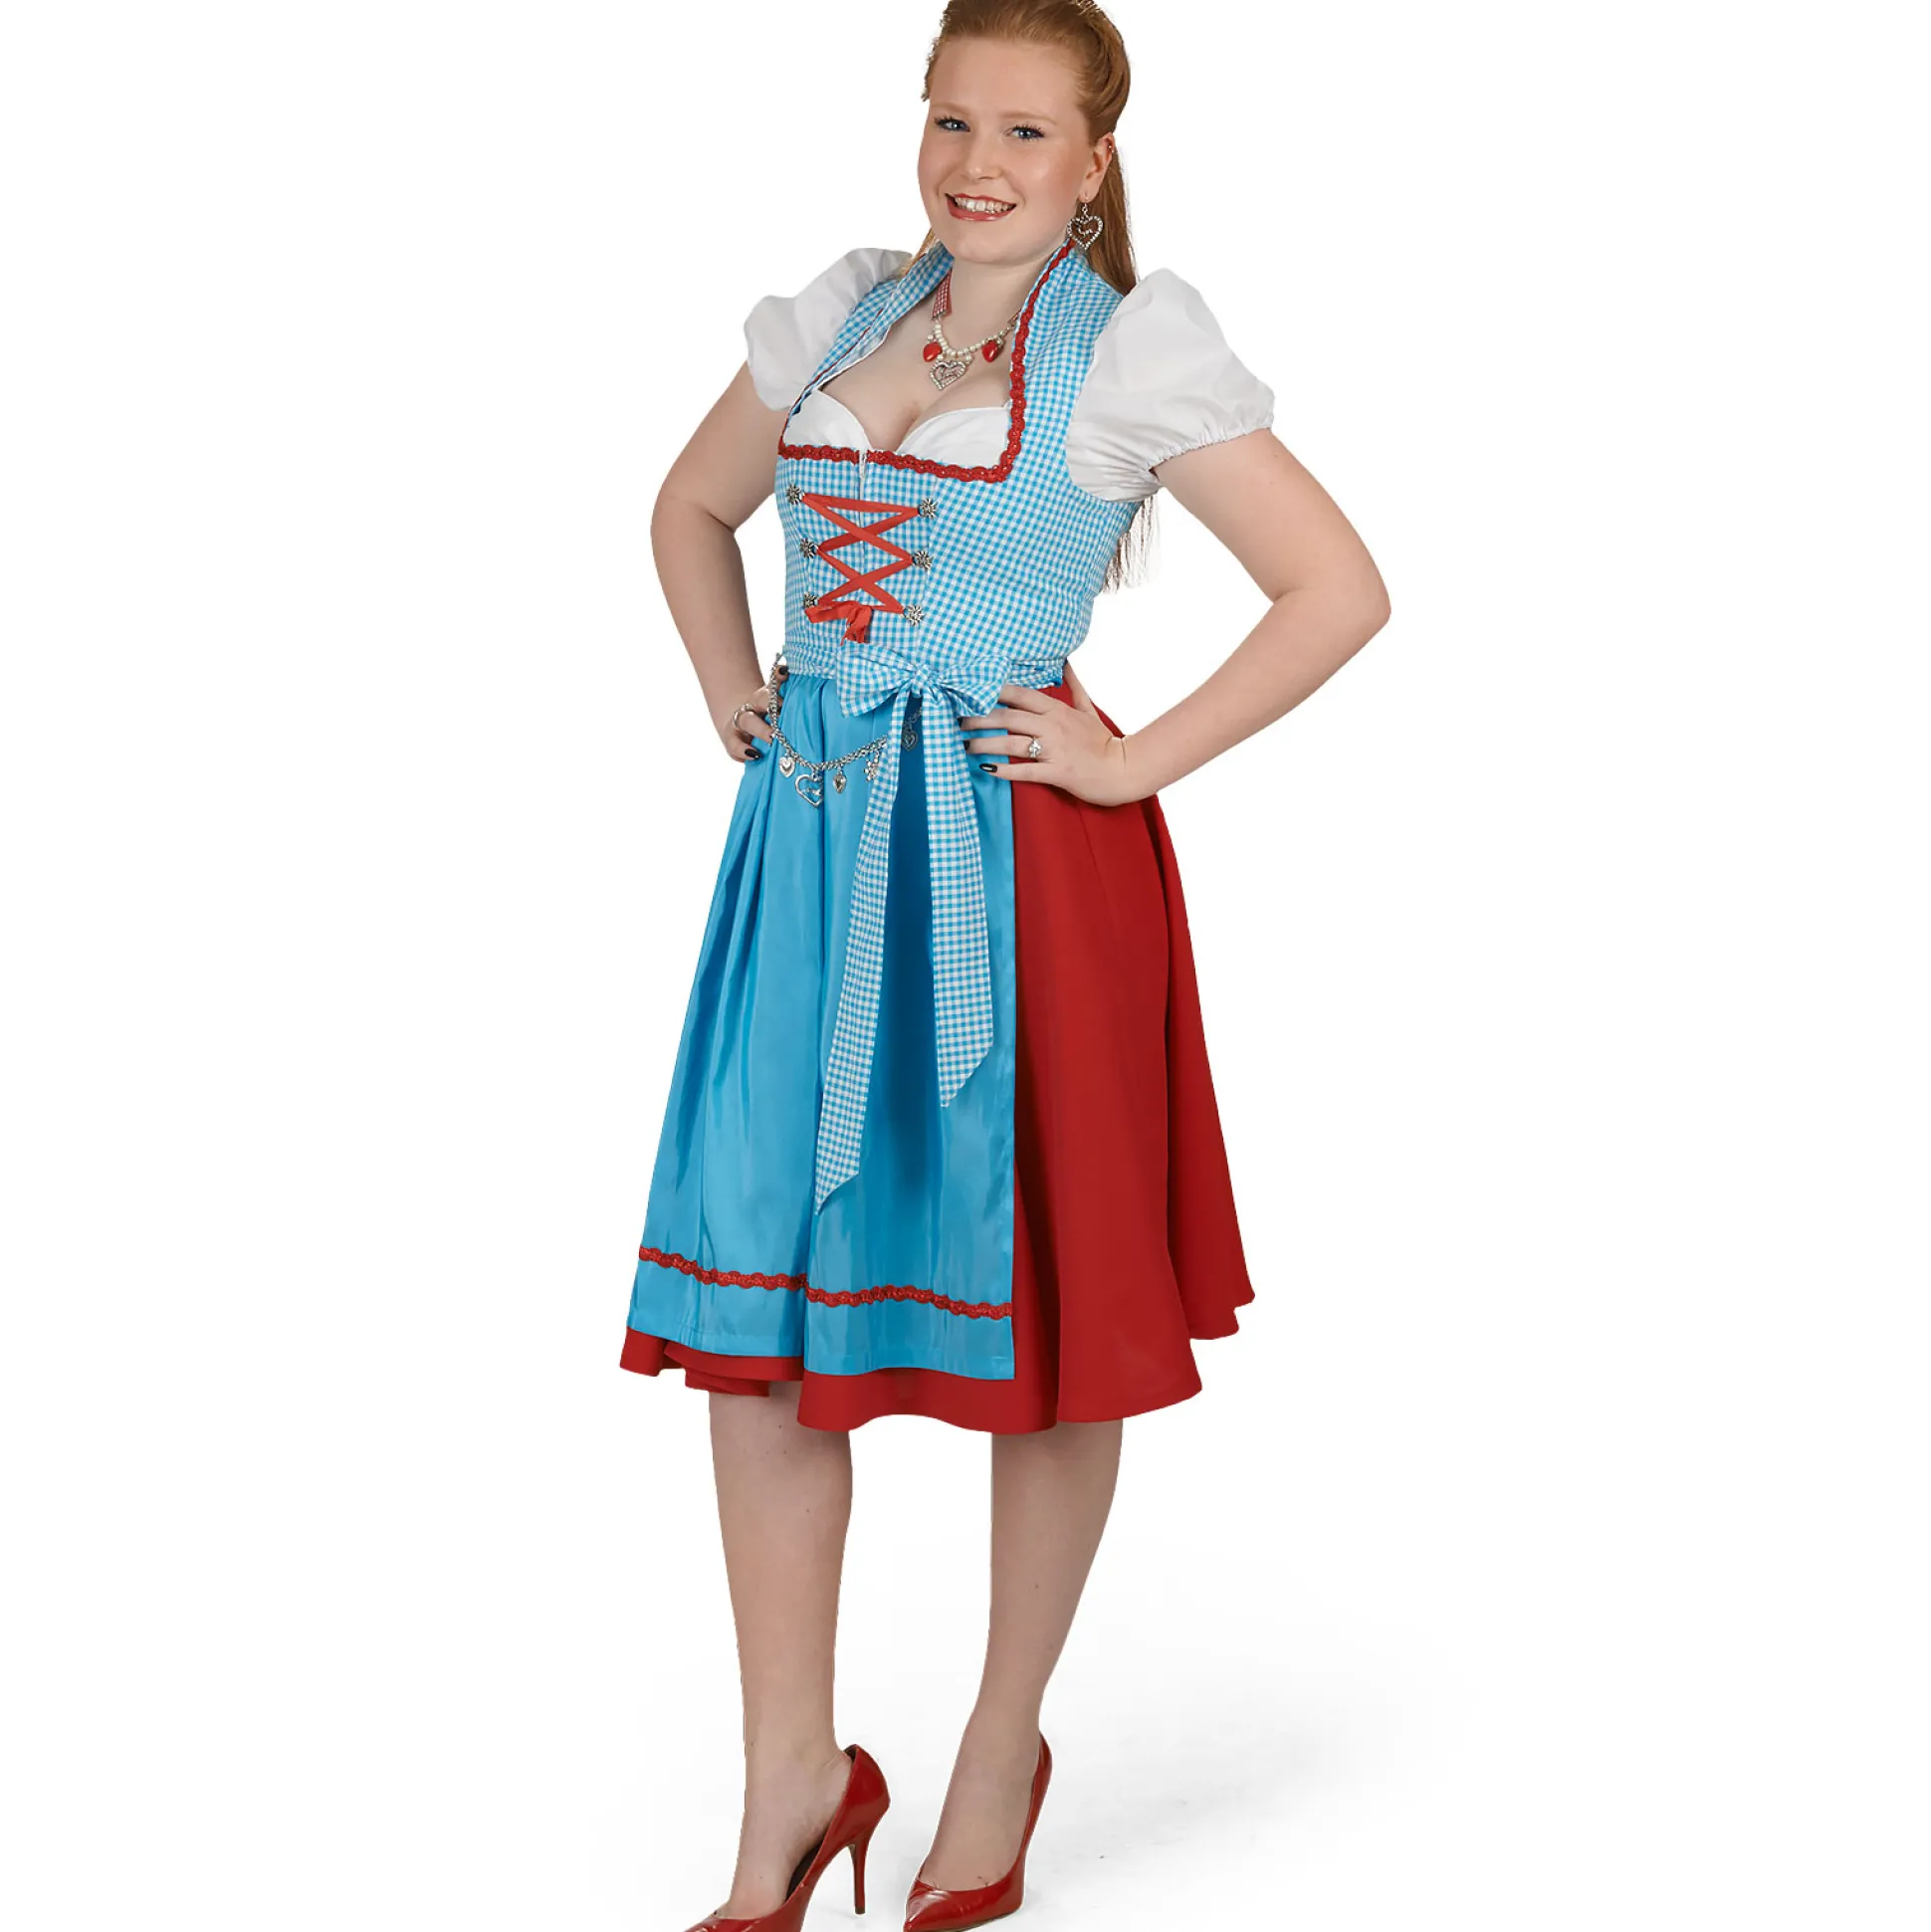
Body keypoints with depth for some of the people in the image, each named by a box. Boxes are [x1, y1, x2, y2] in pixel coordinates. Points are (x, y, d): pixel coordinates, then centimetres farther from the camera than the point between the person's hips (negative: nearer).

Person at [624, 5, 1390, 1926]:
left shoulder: (1130, 347, -3)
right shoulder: (842, 313, 12)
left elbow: (1339, 588, -8)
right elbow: (692, 508, 27)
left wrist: (1138, 760, -10)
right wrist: (729, 688, 12)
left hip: (1018, 861, -5)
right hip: (811, 844, 5)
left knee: (1032, 1302, 6)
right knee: (745, 1305, 2)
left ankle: (1002, 1756, 25)